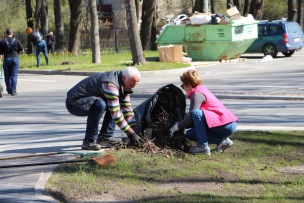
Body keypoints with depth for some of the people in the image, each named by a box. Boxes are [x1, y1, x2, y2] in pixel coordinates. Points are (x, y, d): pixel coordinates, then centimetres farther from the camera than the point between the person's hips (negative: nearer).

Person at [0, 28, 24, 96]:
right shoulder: (16, 41, -2)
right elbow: (21, 50, 5)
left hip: (6, 59, 0)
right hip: (15, 58, 0)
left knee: (7, 75, 13)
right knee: (14, 75, 1)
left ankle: (9, 90, 18)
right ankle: (13, 90, -6)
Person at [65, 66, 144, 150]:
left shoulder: (124, 85, 2)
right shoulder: (110, 84, -28)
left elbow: (127, 108, 7)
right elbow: (115, 113, -29)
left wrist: (136, 130, 0)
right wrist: (131, 134, -25)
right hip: (74, 102, -10)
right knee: (100, 105, -34)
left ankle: (105, 136, 6)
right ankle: (89, 141, -26)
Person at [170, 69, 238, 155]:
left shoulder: (197, 94, -13)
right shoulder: (202, 90, 17)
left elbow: (191, 117, -18)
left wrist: (177, 126, -5)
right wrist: (180, 124, 18)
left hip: (226, 125, -10)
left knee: (196, 113, -28)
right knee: (189, 134, 11)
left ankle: (203, 146, -21)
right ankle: (222, 141, 8)